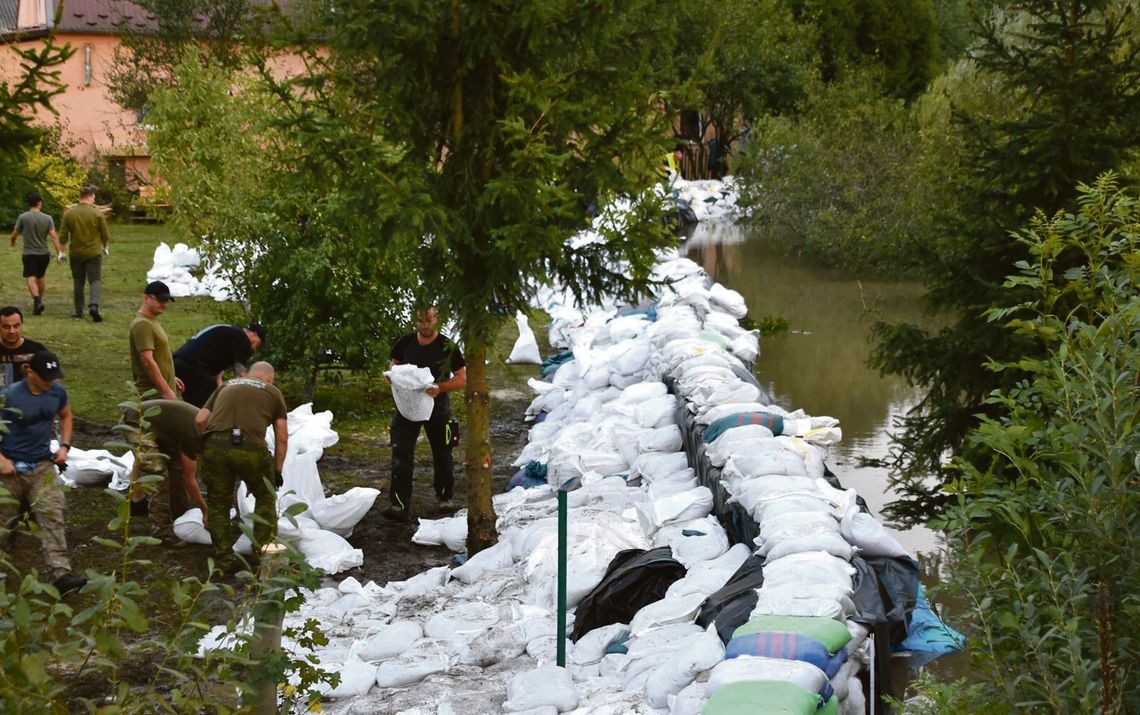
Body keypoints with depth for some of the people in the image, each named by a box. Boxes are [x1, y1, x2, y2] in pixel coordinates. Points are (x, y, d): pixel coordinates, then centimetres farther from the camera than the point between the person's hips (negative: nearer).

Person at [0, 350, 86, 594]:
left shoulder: (57, 392, -2)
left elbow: (65, 416, 19)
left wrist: (64, 446, 7)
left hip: (42, 466, 3)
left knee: (52, 518, -11)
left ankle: (61, 573, -17)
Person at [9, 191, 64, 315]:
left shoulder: (23, 217, -6)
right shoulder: (48, 218, -2)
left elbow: (14, 234, 2)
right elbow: (54, 236, -11)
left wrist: (13, 241, 25)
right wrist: (60, 252, -13)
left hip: (29, 253, -3)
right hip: (44, 253, 3)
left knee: (31, 278, -8)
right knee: (40, 277, 20)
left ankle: (37, 299, -30)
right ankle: (39, 300, 31)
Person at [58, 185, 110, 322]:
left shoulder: (69, 213, -2)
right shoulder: (97, 213, -8)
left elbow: (63, 235, 0)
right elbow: (105, 234, -1)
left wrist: (62, 251, 10)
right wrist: (105, 248, 16)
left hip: (76, 253, 2)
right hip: (94, 253, -2)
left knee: (78, 282, 14)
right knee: (95, 280, 2)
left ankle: (79, 310, 16)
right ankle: (93, 305, -20)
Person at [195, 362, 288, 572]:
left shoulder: (226, 387, 29)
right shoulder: (273, 392, 23)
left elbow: (200, 420, 17)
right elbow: (282, 438, 17)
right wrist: (277, 471, 26)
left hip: (214, 446, 2)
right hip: (250, 448, -2)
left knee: (218, 503, 20)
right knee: (265, 498, 23)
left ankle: (224, 558, 21)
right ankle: (264, 551, 22)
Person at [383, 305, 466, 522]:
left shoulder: (447, 347, -12)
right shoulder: (405, 343, -3)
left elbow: (462, 379, -11)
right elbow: (395, 364, 14)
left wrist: (440, 387, -28)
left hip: (437, 406, -1)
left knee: (442, 455, 13)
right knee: (401, 454, -12)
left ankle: (445, 497, 36)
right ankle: (400, 506, -18)